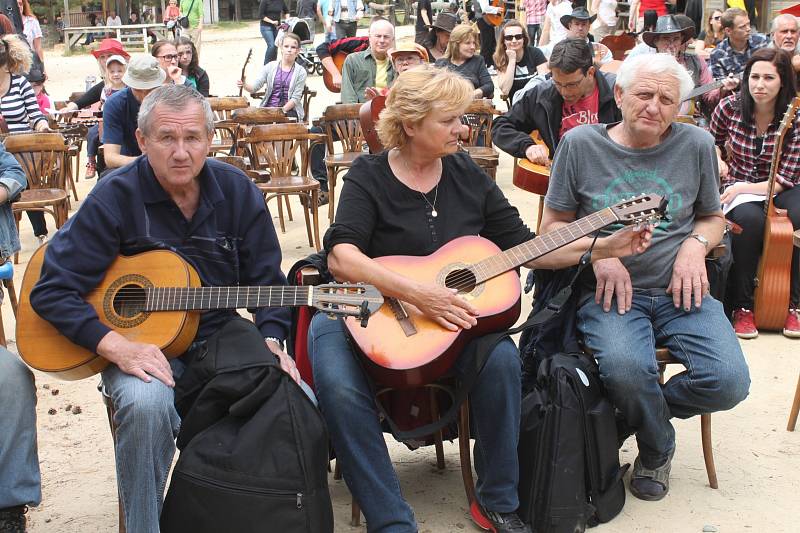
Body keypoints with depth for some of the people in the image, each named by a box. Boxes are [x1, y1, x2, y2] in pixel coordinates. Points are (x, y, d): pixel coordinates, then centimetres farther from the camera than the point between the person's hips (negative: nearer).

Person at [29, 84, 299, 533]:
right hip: (140, 344, -3)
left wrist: (270, 341, -13)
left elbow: (267, 281, 7)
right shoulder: (115, 199, -10)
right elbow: (52, 291, -11)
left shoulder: (237, 192, 1)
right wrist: (118, 347, -24)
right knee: (146, 403, -36)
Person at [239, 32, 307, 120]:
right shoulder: (270, 67, 8)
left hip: (289, 110, -2)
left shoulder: (300, 72, 2)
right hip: (268, 109, 2)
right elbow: (254, 87, 3)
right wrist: (244, 85, -19)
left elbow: (296, 98, -4)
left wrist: (282, 110, -18)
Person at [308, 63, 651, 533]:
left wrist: (607, 246, -1)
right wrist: (415, 292, -31)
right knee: (339, 387, -31)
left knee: (502, 359, -27)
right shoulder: (370, 176, -4)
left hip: (455, 315, 3)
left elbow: (525, 246, 8)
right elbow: (341, 257, -20)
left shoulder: (466, 173, 7)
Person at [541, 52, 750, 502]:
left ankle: (634, 416, 8)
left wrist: (695, 244, -3)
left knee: (729, 382, -21)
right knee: (627, 368, -34)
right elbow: (553, 225, 6)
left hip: (680, 292, 3)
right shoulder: (581, 144, 1)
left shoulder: (697, 144, 7)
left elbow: (713, 218, 20)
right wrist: (598, 252, -12)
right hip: (610, 293, -2)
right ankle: (659, 447, 1)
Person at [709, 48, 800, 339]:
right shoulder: (730, 106, -6)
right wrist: (719, 160, -3)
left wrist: (740, 188, -23)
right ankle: (742, 306, -21)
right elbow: (714, 140, 18)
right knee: (750, 220, -36)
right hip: (738, 186, 0)